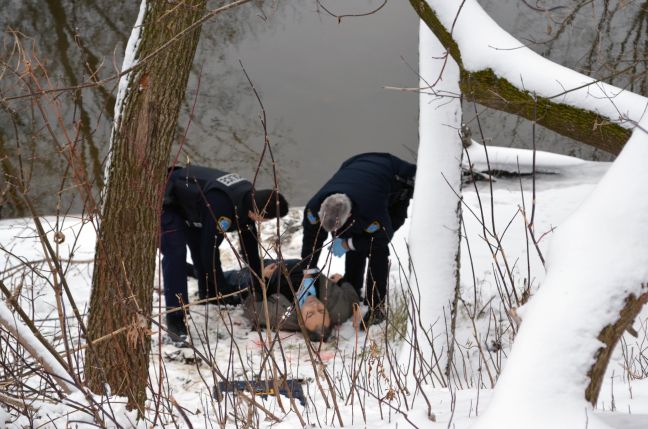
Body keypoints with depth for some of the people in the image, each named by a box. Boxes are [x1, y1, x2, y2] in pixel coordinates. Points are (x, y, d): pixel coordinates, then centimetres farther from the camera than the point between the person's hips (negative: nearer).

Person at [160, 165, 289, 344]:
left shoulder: (248, 197, -11)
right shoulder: (222, 204, -39)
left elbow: (249, 242, 2)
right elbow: (210, 249, -34)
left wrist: (259, 284, 7)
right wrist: (224, 293, -26)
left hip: (186, 203, 9)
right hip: (165, 203, -9)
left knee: (201, 251, 8)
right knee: (176, 254, -19)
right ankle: (176, 320, -19)